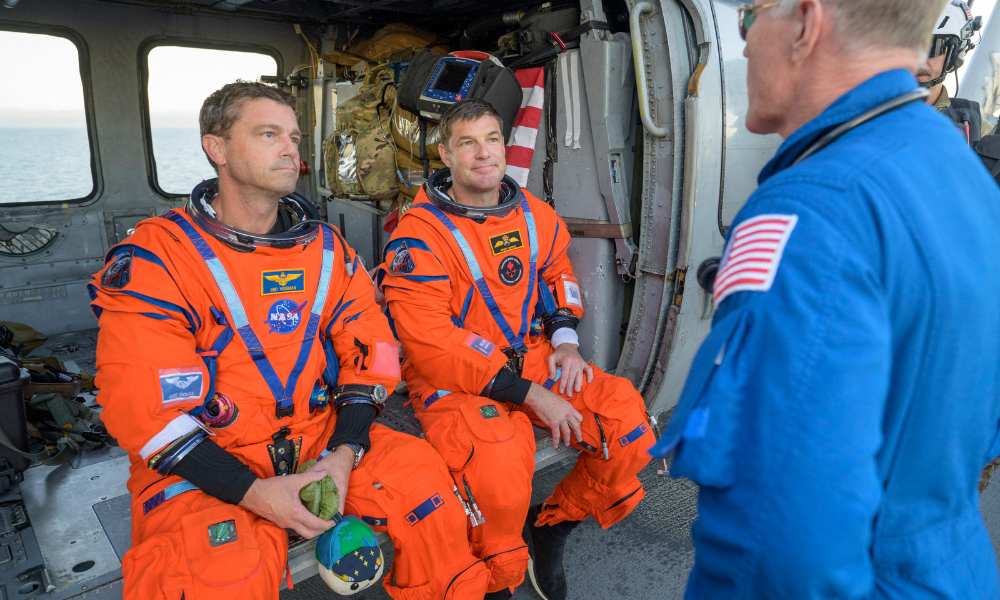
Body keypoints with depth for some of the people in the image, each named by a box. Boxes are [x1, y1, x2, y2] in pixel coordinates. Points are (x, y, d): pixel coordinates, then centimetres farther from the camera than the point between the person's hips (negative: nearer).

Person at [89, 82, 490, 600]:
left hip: (318, 436, 4)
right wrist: (253, 493, -19)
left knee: (418, 470, -15)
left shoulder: (325, 247, 6)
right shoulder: (156, 255, -8)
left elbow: (370, 351, 3)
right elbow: (142, 403, -14)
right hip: (201, 466, -3)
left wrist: (344, 454, -10)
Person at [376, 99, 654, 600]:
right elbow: (432, 344, -20)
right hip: (454, 382, -6)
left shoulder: (536, 216, 7)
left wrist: (565, 338, 5)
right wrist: (530, 394, -21)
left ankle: (551, 526, 13)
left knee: (630, 423, -9)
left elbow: (558, 274, 25)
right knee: (498, 469, -33)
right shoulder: (419, 235, -13)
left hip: (534, 360, 6)